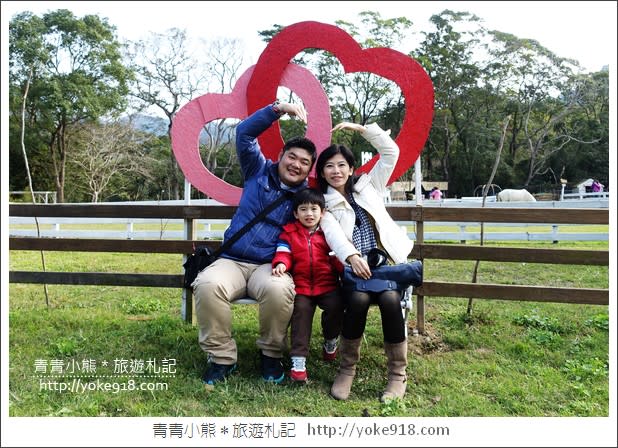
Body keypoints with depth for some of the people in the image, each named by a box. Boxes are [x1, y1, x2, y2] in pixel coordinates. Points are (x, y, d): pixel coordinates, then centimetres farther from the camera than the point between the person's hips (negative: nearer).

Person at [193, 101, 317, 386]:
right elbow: (245, 132, 2)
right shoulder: (258, 172, 10)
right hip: (231, 261, 1)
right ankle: (222, 357, -11)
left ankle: (271, 354, -8)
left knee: (279, 289, -37)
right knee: (208, 285, -33)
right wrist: (279, 109, -10)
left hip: (269, 266, -1)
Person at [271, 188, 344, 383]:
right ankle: (298, 360, -14)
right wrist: (280, 264, -19)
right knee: (301, 310, -21)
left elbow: (336, 257, 6)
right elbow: (283, 252, 3)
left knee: (335, 305, -22)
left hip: (327, 284, 1)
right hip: (301, 285, 0)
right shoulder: (289, 232, 12)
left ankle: (330, 341, 10)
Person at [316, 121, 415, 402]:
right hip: (354, 268, -1)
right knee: (358, 299, -32)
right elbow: (333, 234, -8)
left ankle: (398, 374, -12)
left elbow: (391, 152, 13)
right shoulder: (323, 204, 11)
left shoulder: (367, 186, 19)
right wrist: (352, 257, -28)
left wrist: (360, 128, 10)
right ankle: (347, 369, -10)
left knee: (390, 299, -29)